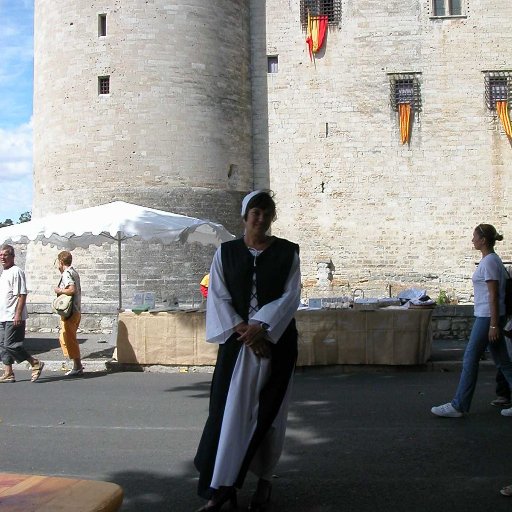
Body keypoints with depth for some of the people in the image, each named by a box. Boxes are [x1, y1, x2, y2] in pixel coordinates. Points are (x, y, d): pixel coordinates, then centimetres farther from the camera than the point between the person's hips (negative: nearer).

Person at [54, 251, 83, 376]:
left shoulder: (66, 274, -14)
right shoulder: (74, 272, 15)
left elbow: (72, 290, -26)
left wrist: (59, 290, -12)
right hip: (76, 310, 10)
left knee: (69, 339, -4)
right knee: (68, 338, 17)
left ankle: (77, 368, 0)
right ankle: (77, 365, 18)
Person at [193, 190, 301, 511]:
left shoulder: (287, 252, 2)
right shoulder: (226, 252, 5)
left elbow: (291, 295, -4)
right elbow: (218, 297, -1)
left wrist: (261, 326, -16)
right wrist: (244, 331, -12)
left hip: (276, 341, 0)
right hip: (237, 341, 1)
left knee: (268, 411, 5)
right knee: (229, 410, -4)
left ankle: (264, 479, 21)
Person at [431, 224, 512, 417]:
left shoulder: (489, 262, -15)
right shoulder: (491, 260, 14)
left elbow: (494, 294, -19)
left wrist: (493, 324, -19)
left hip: (487, 317, -10)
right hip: (487, 316, 10)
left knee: (470, 360, -4)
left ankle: (458, 406, 3)